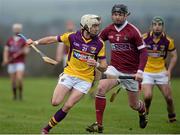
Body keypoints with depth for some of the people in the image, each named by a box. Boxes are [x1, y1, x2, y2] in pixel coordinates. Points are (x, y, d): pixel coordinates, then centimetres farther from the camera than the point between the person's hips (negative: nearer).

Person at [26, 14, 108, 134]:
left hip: (85, 79, -1)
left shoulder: (99, 44, -7)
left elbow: (104, 67, -3)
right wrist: (36, 42, -2)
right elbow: (53, 39, 7)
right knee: (55, 102, -13)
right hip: (69, 74, 1)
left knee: (67, 106, -10)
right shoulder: (72, 37, -6)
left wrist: (96, 64, -24)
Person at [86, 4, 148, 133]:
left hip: (131, 72, -3)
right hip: (115, 68, 3)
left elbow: (143, 52, -11)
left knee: (134, 105, 9)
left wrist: (140, 71, -21)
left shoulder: (133, 31, -12)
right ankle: (99, 125, -19)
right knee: (101, 88, -24)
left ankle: (142, 111, 48)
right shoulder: (108, 30, 0)